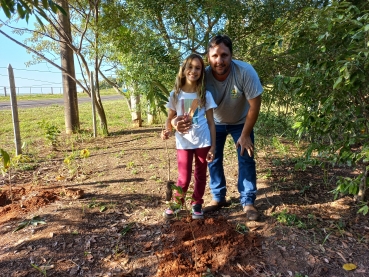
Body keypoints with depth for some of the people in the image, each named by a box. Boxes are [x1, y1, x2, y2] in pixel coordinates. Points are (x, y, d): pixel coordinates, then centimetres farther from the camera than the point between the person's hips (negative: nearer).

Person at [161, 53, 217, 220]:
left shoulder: (205, 95, -2)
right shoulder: (175, 94, -1)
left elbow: (211, 122, 0)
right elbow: (170, 118, 5)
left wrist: (213, 147, -3)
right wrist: (167, 131, -18)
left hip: (203, 142, 1)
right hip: (183, 143, 0)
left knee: (201, 175, 13)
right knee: (184, 178, 4)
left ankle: (197, 204, 32)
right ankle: (176, 202, 30)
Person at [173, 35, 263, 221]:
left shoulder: (245, 71, -33)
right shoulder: (203, 77, -30)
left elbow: (255, 104, -25)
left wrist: (245, 134, -21)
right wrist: (179, 121, -54)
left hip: (241, 122, -1)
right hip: (215, 122, 2)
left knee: (246, 159, -4)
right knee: (213, 159, 3)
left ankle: (248, 202, 11)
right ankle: (218, 198, 20)